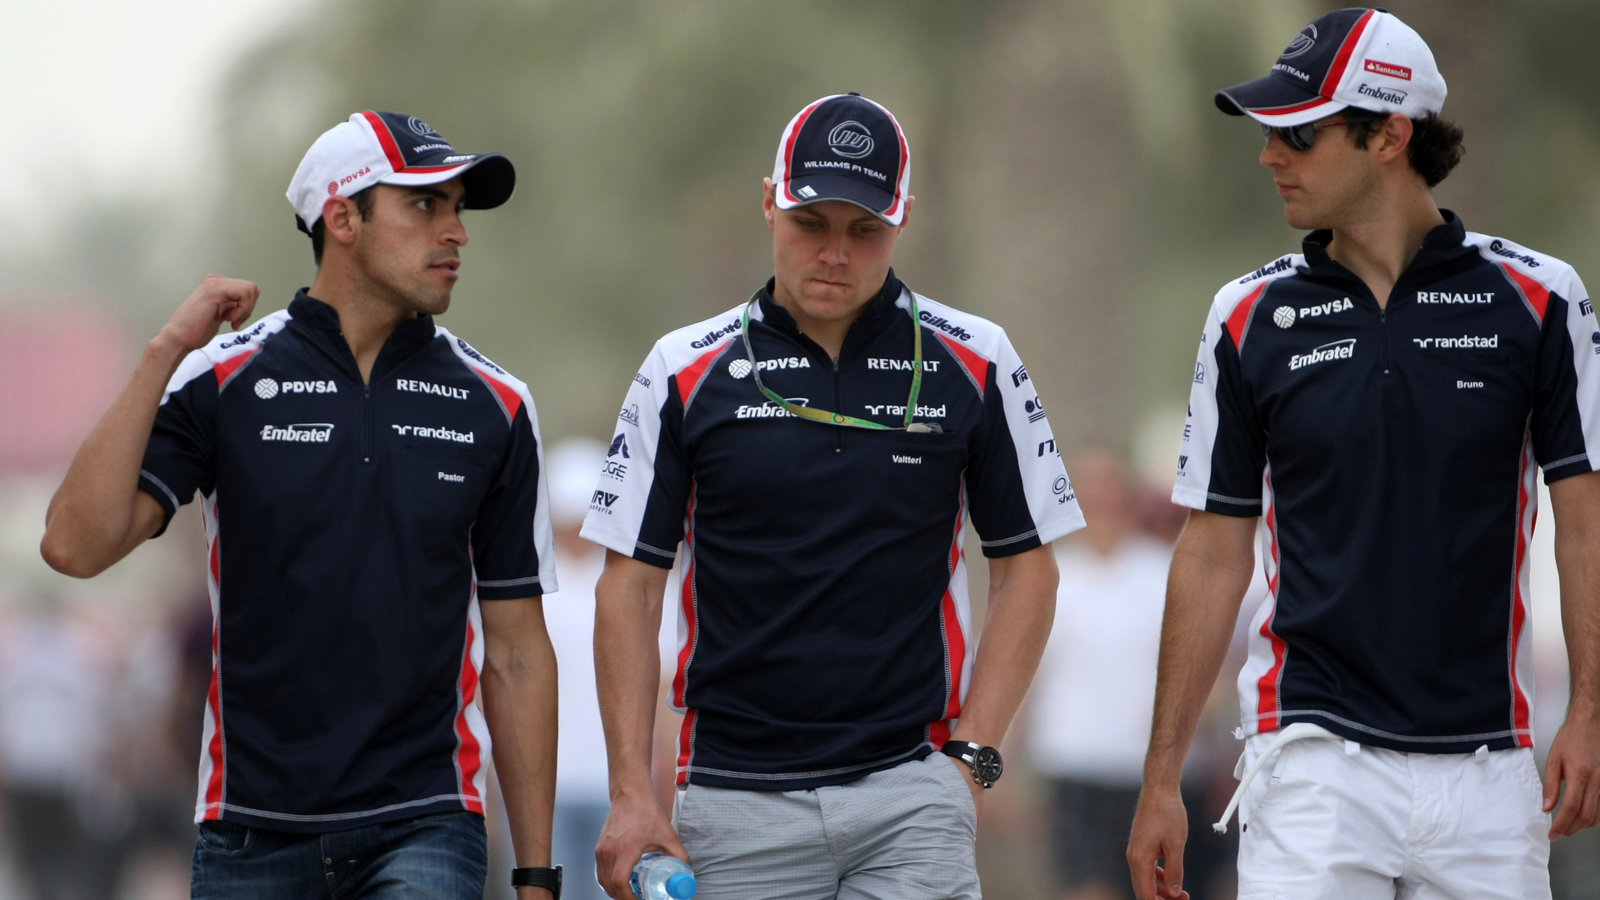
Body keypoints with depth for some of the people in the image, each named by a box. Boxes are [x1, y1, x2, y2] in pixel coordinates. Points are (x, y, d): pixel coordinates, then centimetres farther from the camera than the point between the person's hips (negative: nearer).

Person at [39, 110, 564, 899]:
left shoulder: (493, 406, 7)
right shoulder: (222, 381, 2)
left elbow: (515, 653, 10)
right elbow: (76, 545, -10)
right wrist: (164, 352, -13)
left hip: (421, 831, 0)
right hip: (251, 833, 0)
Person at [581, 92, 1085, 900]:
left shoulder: (972, 365, 4)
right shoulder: (687, 372, 4)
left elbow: (1026, 566, 9)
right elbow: (630, 584, 5)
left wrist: (971, 756, -2)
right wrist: (632, 793, -3)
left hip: (910, 794, -1)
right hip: (737, 798, 1)